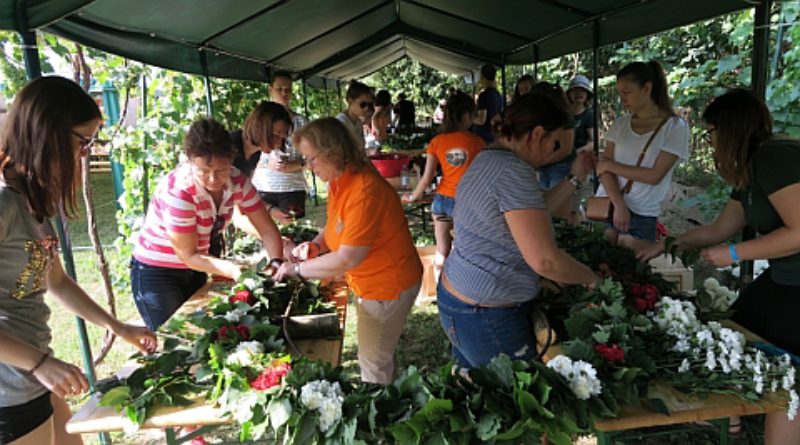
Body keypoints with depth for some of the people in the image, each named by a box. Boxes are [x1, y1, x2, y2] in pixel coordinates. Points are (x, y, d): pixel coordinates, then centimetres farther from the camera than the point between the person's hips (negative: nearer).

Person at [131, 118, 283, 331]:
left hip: (194, 270, 5)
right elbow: (188, 255, -23)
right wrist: (235, 270, -34)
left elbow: (267, 230, -9)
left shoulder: (237, 181, -14)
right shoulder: (178, 191, -29)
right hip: (156, 273, -5)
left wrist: (276, 263, -27)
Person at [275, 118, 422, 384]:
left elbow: (347, 259, -28)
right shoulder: (339, 181, -1)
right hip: (372, 282, 9)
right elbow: (336, 225, 14)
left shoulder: (365, 192, -31)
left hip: (388, 286, -9)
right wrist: (316, 245, -6)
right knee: (380, 353, 25)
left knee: (374, 363, 7)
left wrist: (297, 269, -16)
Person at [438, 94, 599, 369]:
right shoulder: (513, 171, -23)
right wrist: (591, 279, -8)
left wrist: (575, 179, 19)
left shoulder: (487, 160, 8)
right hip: (484, 318, -10)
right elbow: (545, 261, -27)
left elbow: (529, 211, 18)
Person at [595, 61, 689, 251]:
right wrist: (619, 205, -16)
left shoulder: (675, 127, -4)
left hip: (641, 215, -3)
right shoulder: (620, 124, 7)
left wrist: (610, 165, -7)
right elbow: (604, 168, -2)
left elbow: (655, 176, -12)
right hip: (606, 207, 3)